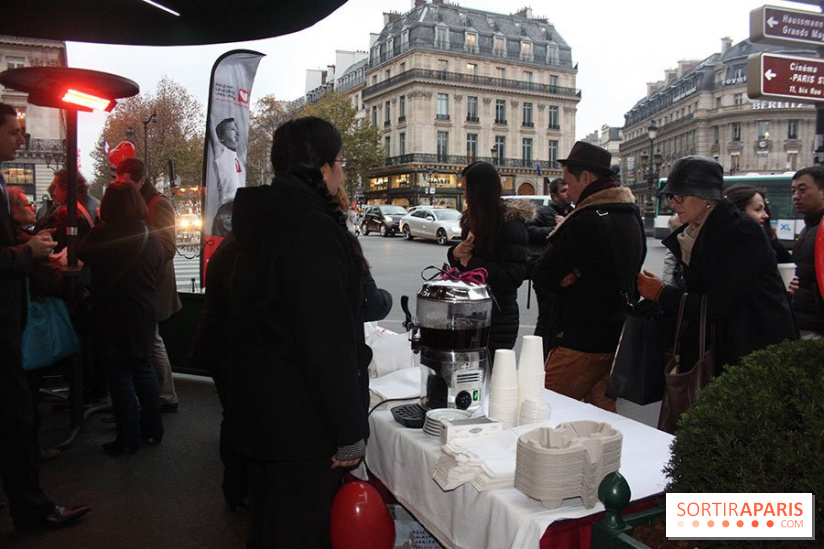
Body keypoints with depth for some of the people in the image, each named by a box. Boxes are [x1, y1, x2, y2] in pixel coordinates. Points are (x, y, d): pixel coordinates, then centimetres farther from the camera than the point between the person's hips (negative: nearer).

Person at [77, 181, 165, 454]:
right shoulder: (152, 237, -2)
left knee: (119, 373, 3)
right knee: (143, 367, 16)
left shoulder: (101, 235, -17)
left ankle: (129, 438, 10)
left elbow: (80, 254, 2)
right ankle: (153, 429, 23)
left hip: (112, 313, -5)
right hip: (145, 311, 5)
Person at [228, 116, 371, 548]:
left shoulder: (264, 221, 9)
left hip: (258, 410, 10)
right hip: (302, 422, -9)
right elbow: (327, 339, -25)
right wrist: (350, 432, -19)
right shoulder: (315, 229, -22)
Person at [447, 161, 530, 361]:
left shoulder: (510, 224, -14)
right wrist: (455, 253, -5)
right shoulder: (473, 220, 10)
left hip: (498, 316, -7)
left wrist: (471, 262, -17)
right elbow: (461, 264, 19)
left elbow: (514, 276, -20)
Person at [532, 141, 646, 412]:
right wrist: (574, 276, -1)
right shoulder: (631, 217, 9)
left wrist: (565, 279, 0)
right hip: (616, 337, 9)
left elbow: (542, 278, -17)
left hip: (581, 341, -9)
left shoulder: (585, 222, -19)